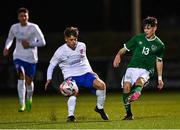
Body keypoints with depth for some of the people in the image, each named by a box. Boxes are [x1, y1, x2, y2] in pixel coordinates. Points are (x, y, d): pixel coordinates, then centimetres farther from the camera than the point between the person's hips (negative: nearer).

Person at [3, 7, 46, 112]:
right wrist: (6, 47, 2)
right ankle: (22, 105, -21)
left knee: (29, 80, 8)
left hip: (31, 58, -1)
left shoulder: (34, 27, -10)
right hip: (18, 57, 1)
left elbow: (42, 42, -12)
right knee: (21, 77, -20)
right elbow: (10, 38, 21)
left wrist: (29, 44, -20)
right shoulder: (14, 27, 1)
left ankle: (29, 99, 41)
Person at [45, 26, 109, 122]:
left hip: (84, 73, 4)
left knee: (101, 85, -17)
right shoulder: (60, 52, -10)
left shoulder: (82, 46, 2)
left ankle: (99, 108, 5)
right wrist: (49, 79, -9)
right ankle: (71, 116, -24)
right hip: (71, 76, -4)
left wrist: (90, 71, 16)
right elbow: (51, 65, 1)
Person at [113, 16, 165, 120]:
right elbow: (125, 49, 13)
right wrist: (119, 55, -10)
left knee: (140, 81, -34)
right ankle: (129, 114, -9)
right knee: (126, 85, -20)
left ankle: (136, 93, -68)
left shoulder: (159, 45, 8)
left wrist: (160, 78, 20)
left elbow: (159, 61, 20)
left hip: (146, 70, -2)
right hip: (132, 67, 2)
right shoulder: (138, 38, 8)